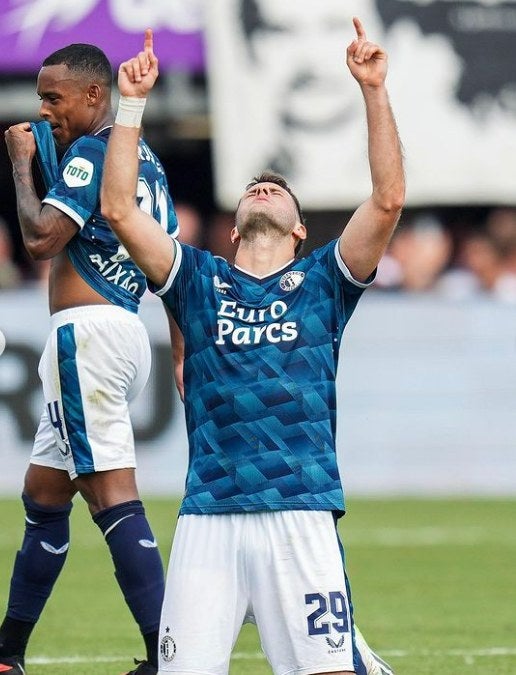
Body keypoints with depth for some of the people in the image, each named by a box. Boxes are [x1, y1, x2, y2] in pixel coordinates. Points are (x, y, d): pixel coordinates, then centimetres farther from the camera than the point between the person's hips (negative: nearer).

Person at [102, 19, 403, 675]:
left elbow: (388, 198, 3)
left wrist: (374, 90, -2)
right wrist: (132, 103, 4)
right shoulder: (199, 279, 18)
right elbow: (118, 208, 7)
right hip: (207, 516, 1)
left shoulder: (322, 281, 15)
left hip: (302, 515, -1)